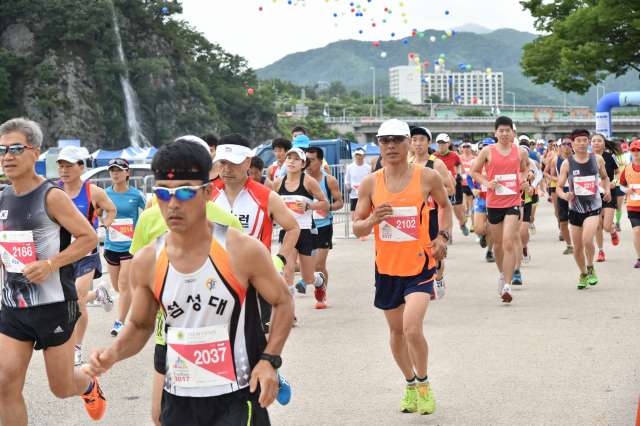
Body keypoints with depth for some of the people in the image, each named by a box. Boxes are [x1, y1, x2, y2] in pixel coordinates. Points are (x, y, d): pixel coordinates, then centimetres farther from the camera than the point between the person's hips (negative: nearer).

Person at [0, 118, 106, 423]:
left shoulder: (52, 196, -13)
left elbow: (89, 238, -12)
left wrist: (50, 264, -22)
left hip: (53, 306, -5)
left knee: (62, 387, 8)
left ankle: (89, 385, 44)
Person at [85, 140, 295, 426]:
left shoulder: (243, 250, -12)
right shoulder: (147, 262, -2)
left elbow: (283, 303, 1)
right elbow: (141, 325, 12)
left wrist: (269, 359, -10)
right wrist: (114, 353, -7)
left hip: (238, 399, -3)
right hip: (178, 401, 4)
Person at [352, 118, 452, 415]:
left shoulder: (428, 177, -6)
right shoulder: (370, 183, -2)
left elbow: (445, 205, 14)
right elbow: (357, 228, 2)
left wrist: (442, 235, -2)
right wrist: (372, 220, -20)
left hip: (419, 264, -3)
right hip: (387, 266, 3)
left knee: (412, 329, -18)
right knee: (397, 331, 14)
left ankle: (423, 384, 6)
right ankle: (410, 385, 36)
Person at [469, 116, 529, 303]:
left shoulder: (521, 151, 4)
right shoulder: (487, 151, -1)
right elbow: (474, 172, 8)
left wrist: (524, 180, 1)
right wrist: (486, 183, -9)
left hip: (513, 202, -1)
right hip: (493, 202, 1)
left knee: (509, 243, -14)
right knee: (498, 243, 13)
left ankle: (507, 286, -15)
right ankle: (502, 274, 40)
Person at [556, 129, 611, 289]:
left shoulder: (597, 159, 2)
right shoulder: (567, 164, -2)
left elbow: (604, 177, 21)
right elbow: (559, 187, 0)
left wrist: (607, 190, 2)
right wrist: (564, 195, -23)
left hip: (593, 207, -1)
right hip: (575, 208, 1)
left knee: (587, 240, -23)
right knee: (577, 247, 7)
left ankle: (591, 269, 2)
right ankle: (583, 274, 31)